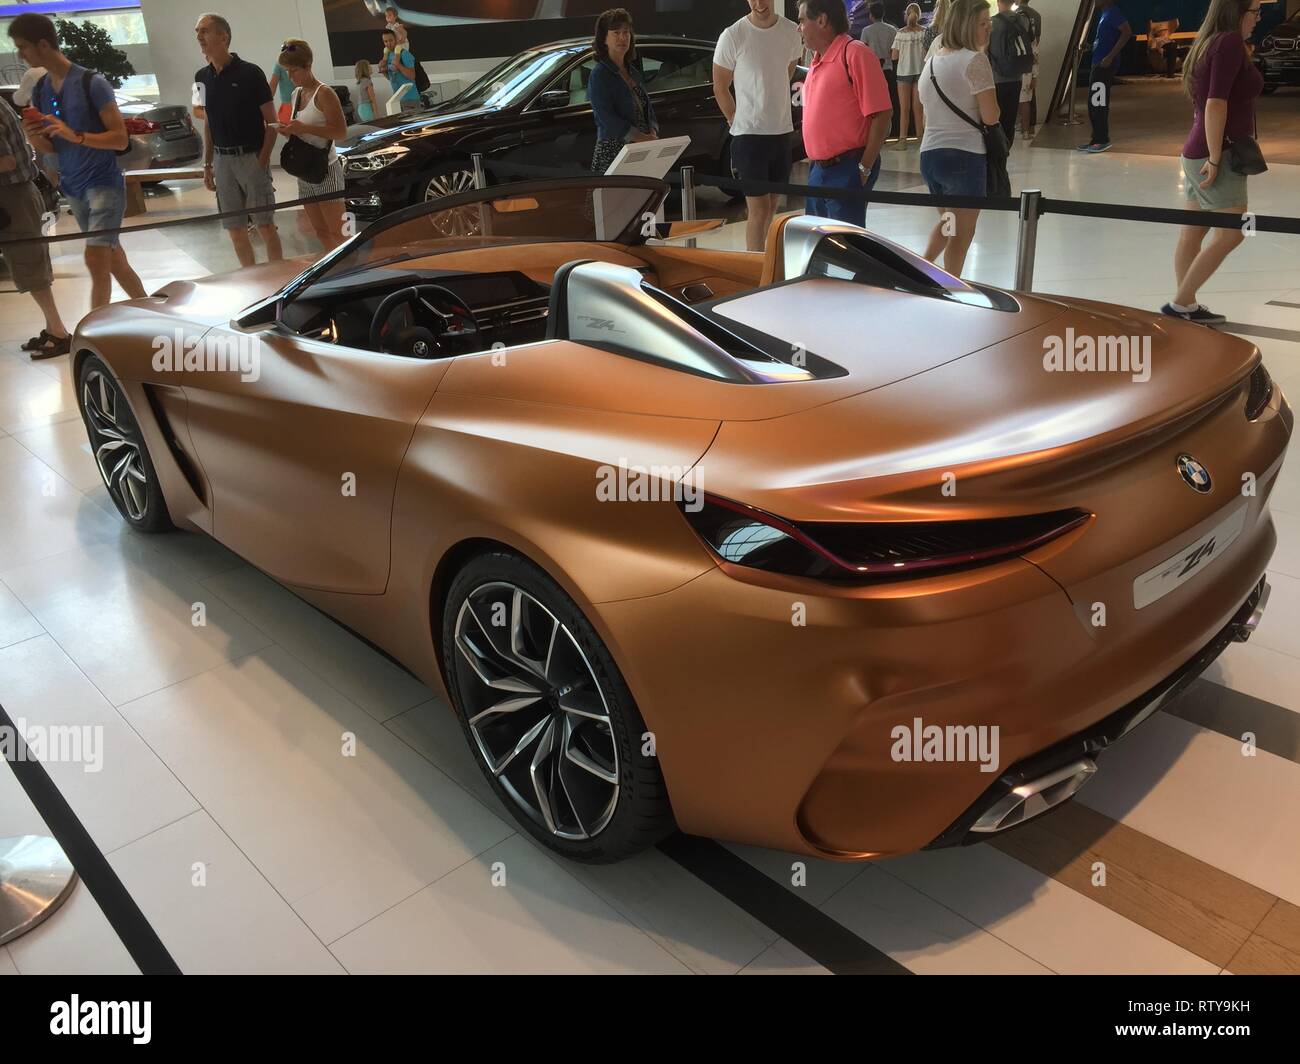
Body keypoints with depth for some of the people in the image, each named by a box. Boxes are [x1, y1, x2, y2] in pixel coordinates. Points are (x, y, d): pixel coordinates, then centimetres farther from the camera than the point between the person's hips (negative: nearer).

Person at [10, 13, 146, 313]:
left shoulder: (92, 83, -10)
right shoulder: (39, 90, 9)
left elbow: (120, 138, -12)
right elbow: (52, 147, 13)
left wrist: (76, 136, -26)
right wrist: (34, 138, -10)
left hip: (104, 184, -7)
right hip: (72, 188, 7)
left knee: (96, 259, -15)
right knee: (113, 261, 11)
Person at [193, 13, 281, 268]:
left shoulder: (250, 73, -7)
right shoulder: (202, 77, 9)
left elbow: (271, 122, -5)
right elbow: (209, 123, 17)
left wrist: (263, 159, -12)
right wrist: (207, 164, 14)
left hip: (251, 157, -5)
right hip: (222, 160, 5)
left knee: (265, 225, -3)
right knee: (235, 229, 6)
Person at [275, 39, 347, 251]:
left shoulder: (324, 93, -11)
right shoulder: (296, 94, 12)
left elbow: (341, 132, -19)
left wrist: (304, 128, -24)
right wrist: (288, 130, 1)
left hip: (326, 170, -8)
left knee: (336, 232, -6)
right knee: (320, 231, 12)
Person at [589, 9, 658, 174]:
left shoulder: (633, 71, 15)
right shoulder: (599, 75, -7)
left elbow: (648, 106, 21)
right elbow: (607, 119, -17)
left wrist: (653, 133, -1)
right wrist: (643, 139, -21)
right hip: (613, 152, -6)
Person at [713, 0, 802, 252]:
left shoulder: (792, 32, 2)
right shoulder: (733, 36, -10)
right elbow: (720, 87, 0)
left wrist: (773, 107, 16)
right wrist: (735, 119, 2)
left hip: (783, 131, 5)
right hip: (748, 134, -5)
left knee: (772, 205, 14)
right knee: (759, 209, -8)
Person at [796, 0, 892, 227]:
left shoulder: (855, 54, -12)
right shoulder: (818, 60, 14)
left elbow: (881, 115, -16)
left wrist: (864, 168, -18)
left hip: (847, 170, -9)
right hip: (818, 169, 9)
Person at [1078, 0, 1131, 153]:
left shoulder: (1113, 12, -11)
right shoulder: (1105, 14, 18)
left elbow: (1127, 32, -20)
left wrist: (1110, 57, -23)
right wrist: (1090, 46, 16)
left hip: (1104, 65, -10)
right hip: (1098, 64, 10)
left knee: (1099, 104, -8)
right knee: (1093, 104, 12)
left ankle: (1102, 140, -4)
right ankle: (1097, 139, 17)